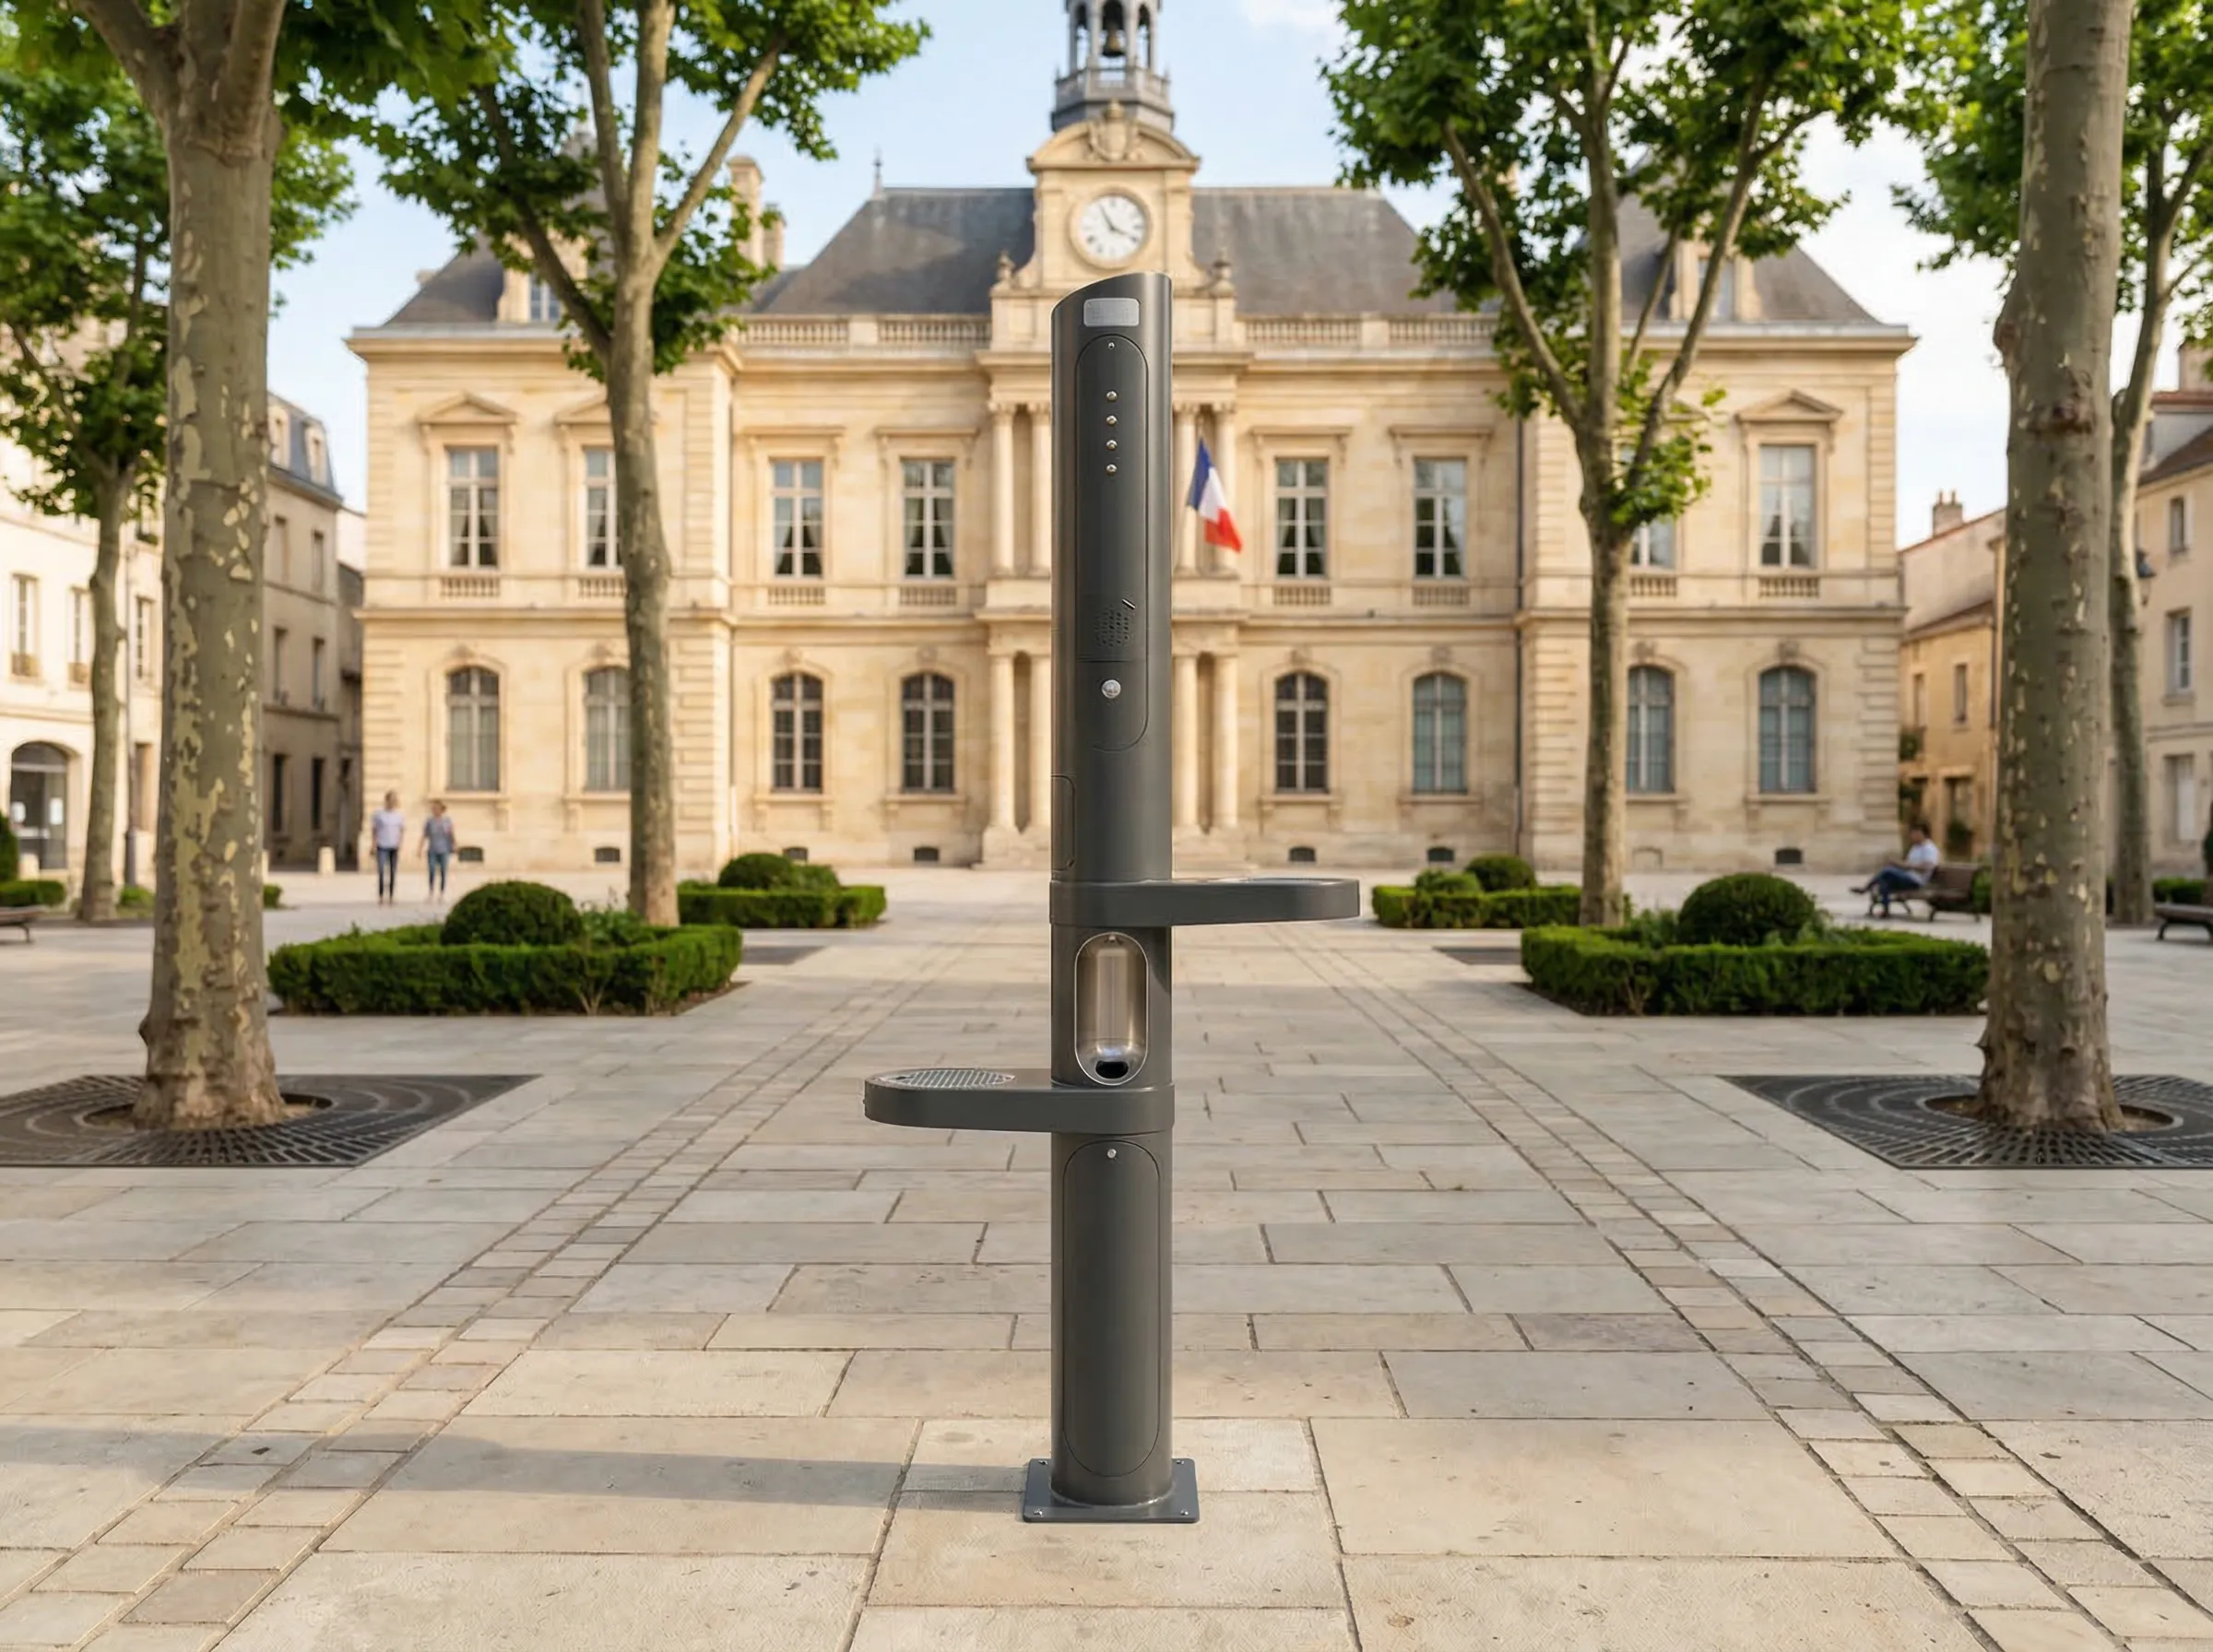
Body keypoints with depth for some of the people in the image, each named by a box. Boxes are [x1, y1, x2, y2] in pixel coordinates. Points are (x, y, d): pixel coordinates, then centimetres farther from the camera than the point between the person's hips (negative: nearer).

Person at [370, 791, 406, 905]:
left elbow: (403, 831, 11)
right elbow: (373, 830, 7)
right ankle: (381, 897, -9)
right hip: (382, 847, -2)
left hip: (395, 848, 2)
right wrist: (374, 845, -1)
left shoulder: (400, 816, 7)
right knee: (381, 871, -12)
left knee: (393, 873, 4)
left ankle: (391, 896, 11)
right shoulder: (378, 814, 1)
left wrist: (400, 843, -5)